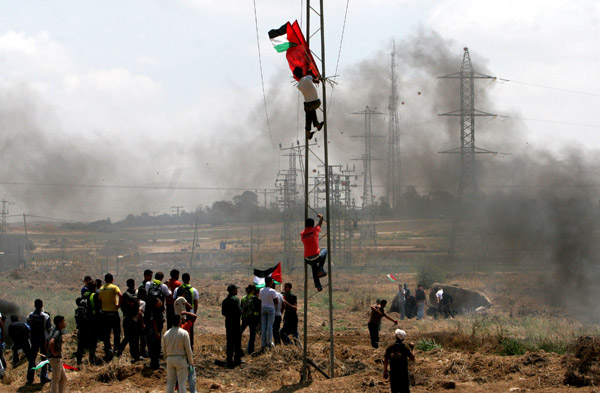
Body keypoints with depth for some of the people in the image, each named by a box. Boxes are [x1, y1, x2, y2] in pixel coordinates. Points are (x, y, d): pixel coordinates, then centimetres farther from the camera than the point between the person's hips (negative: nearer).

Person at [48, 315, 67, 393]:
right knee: (56, 380, -2)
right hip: (55, 358, -10)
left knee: (64, 379, 14)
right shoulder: (57, 332, -18)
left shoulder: (56, 331, 13)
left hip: (58, 358, 10)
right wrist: (53, 353, -24)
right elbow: (51, 343, -37)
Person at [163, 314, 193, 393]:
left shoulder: (166, 334, 2)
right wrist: (191, 361, 2)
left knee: (170, 381, 10)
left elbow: (164, 349, 8)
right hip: (181, 359, -4)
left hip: (170, 359, 4)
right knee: (182, 382, 0)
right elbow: (188, 349, -9)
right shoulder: (184, 333, -11)